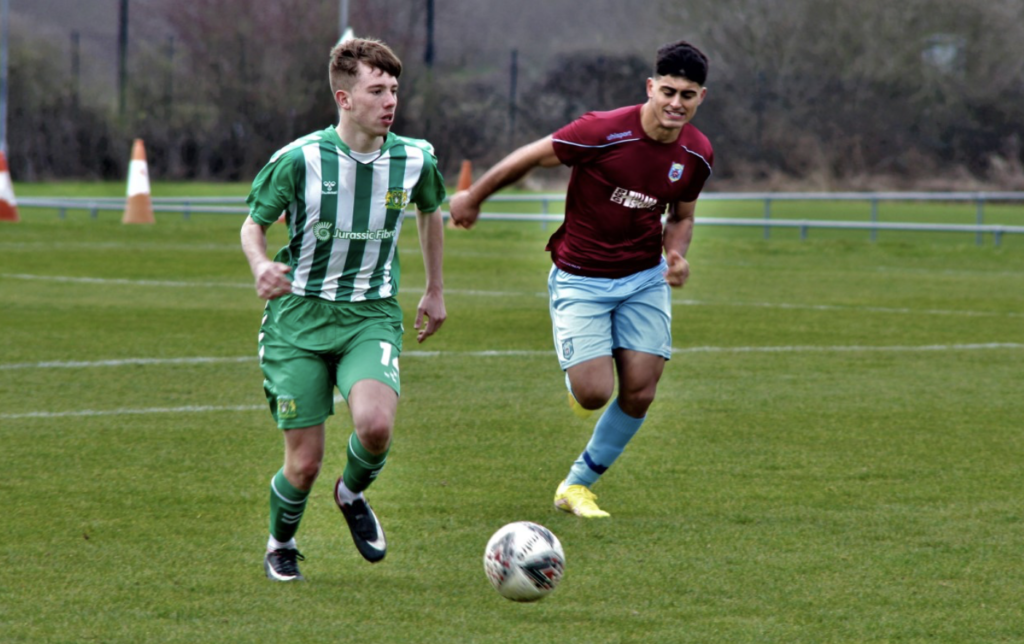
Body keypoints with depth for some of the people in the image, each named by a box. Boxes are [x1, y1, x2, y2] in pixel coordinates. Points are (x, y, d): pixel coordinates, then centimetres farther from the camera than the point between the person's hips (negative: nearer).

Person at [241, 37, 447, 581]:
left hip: (371, 315, 2)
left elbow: (430, 212, 19)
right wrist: (261, 266, -22)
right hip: (300, 315, -2)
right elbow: (253, 226, 0)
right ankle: (280, 544, 31)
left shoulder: (414, 160, -4)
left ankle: (353, 494, 8)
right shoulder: (299, 159, -13)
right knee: (304, 463, -3)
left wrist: (434, 290, 25)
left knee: (376, 424, -27)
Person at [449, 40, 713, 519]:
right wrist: (473, 197, 2)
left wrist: (676, 255, -9)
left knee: (638, 394, -3)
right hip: (580, 281, -4)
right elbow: (532, 157, -9)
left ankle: (577, 487, 17)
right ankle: (577, 374, 27)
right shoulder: (603, 132, -23)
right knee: (594, 395, -13)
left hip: (645, 279, 4)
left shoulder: (696, 154, -5)